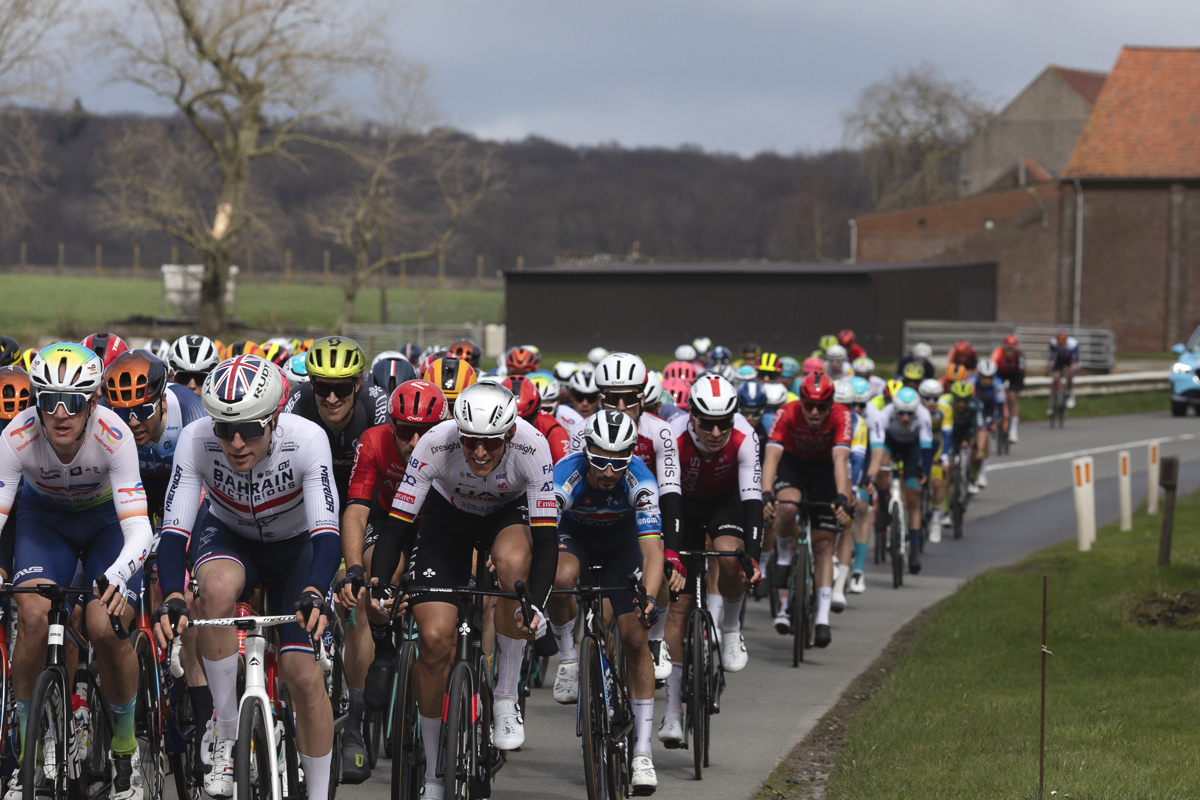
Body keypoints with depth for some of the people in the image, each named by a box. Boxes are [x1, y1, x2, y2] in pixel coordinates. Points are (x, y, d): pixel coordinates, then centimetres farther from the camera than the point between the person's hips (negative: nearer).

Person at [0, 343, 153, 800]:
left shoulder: (113, 435, -34)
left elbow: (138, 529, -36)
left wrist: (116, 577, -55)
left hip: (106, 519, -1)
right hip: (44, 519, 1)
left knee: (105, 628, -21)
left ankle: (125, 747, 4)